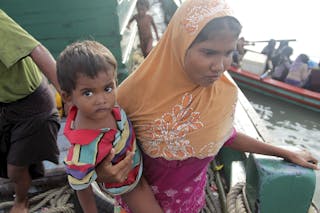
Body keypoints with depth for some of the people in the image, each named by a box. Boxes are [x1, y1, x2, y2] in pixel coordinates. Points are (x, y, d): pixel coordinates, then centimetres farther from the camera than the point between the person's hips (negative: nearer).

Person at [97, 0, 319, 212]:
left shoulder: (226, 92, -19)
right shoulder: (143, 86, -27)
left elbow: (226, 135, 1)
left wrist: (286, 153, 7)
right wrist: (103, 161, -30)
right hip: (140, 190, -1)